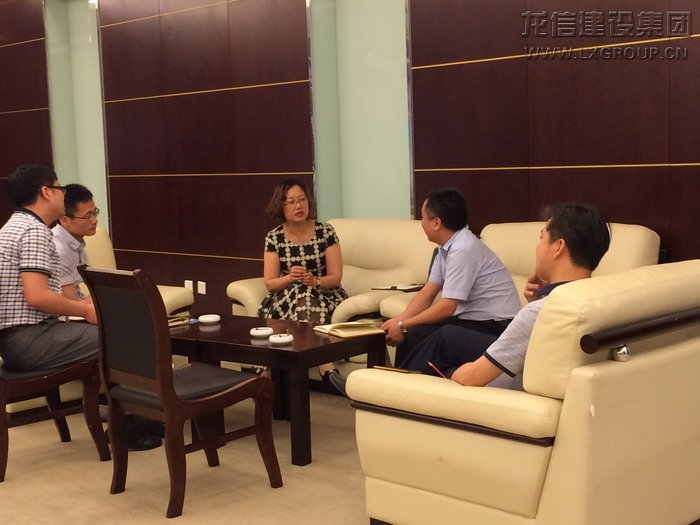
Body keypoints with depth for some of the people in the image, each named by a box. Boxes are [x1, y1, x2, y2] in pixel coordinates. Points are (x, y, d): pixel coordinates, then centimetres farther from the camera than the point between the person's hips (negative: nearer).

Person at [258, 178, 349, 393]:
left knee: (305, 300, -35)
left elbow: (336, 277, -5)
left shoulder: (325, 231, -3)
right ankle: (327, 367, -42)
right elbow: (270, 283, -4)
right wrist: (290, 277, -25)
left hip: (324, 295, -1)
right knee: (301, 294, -35)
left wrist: (315, 281, -25)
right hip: (286, 298, 1)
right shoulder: (274, 238, 0)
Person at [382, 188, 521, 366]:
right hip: (472, 319, 9)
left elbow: (447, 307, -22)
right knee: (406, 332, 3)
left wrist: (403, 326, -14)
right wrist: (399, 320, -7)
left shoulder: (463, 250, -21)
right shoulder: (447, 247, 7)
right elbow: (427, 293, 8)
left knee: (416, 335, -20)